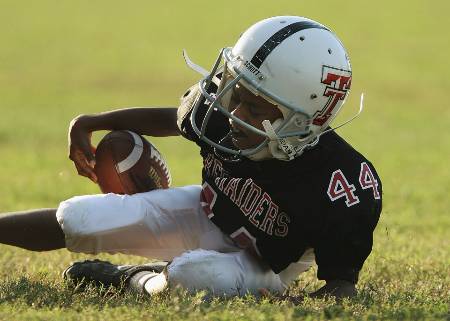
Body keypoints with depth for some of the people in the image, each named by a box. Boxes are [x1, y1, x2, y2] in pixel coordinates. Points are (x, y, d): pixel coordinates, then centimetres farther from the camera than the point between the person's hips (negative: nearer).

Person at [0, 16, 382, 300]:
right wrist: (92, 123, 10)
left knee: (196, 275, -37)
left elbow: (341, 279, -26)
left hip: (259, 266, -4)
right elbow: (175, 119, 2)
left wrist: (332, 300, -50)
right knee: (76, 220, -8)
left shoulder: (342, 185, -38)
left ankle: (134, 279, -3)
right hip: (205, 214, 4)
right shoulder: (220, 109, -24)